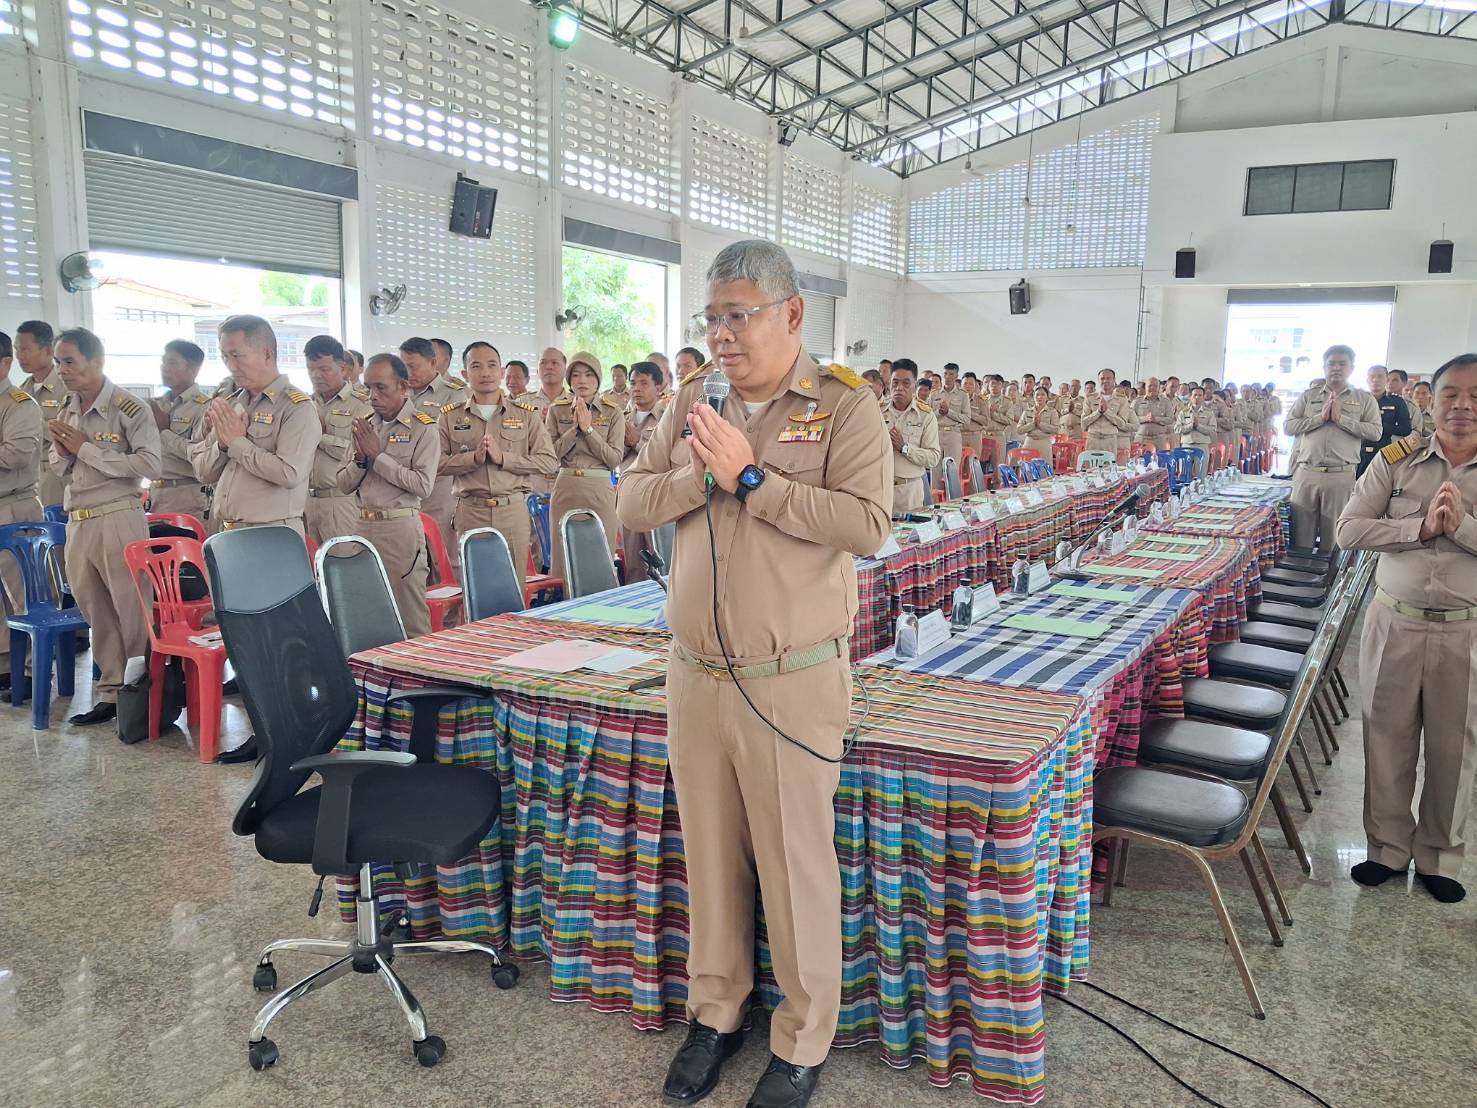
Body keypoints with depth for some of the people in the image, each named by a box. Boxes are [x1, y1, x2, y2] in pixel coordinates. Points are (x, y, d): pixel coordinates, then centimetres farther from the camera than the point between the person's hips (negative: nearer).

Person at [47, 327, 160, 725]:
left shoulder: (130, 410, -9)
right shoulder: (66, 412, 13)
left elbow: (149, 466, -19)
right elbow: (59, 467, 23)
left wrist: (86, 448, -16)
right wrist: (61, 452, -1)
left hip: (118, 522, -7)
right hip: (77, 524, 7)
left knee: (133, 613, -1)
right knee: (98, 615, 11)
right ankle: (111, 693, 20)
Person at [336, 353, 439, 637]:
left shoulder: (423, 428, -4)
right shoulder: (366, 426, 12)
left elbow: (423, 485, -14)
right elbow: (344, 483, 14)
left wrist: (378, 456, -12)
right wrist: (360, 458, -6)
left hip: (400, 527, -5)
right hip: (363, 526, 6)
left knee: (411, 619, -2)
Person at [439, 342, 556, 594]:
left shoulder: (526, 413, 7)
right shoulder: (451, 416, 9)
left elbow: (550, 462, -1)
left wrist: (502, 457, -10)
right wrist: (474, 458, -14)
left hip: (514, 510, 0)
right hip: (470, 512, 0)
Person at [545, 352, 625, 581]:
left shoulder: (613, 413, 3)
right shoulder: (556, 410, 7)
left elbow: (615, 459, -6)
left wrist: (589, 429, -11)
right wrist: (575, 428, -10)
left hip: (600, 488, -1)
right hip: (565, 487, 1)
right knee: (562, 555, 2)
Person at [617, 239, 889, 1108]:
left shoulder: (846, 406, -6)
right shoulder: (693, 404, 10)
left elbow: (868, 524, -18)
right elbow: (634, 505, 5)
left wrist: (752, 478, -19)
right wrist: (703, 475, -13)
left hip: (793, 683, -5)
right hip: (697, 675, 5)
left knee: (797, 862, 6)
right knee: (710, 851, 17)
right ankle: (716, 1011, 36)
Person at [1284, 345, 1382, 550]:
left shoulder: (1364, 399, 8)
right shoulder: (1308, 396, 12)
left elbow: (1375, 431, -4)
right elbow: (1289, 426, 2)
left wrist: (1341, 419, -9)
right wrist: (1320, 417, -8)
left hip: (1341, 475, -1)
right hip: (1306, 472, 1)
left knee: (1333, 536, 5)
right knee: (1301, 533, 3)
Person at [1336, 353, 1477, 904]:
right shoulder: (1395, 461, -1)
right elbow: (1349, 529, -8)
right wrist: (1420, 528, -17)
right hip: (1395, 623, 0)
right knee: (1388, 738, 10)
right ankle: (1388, 847, 27)